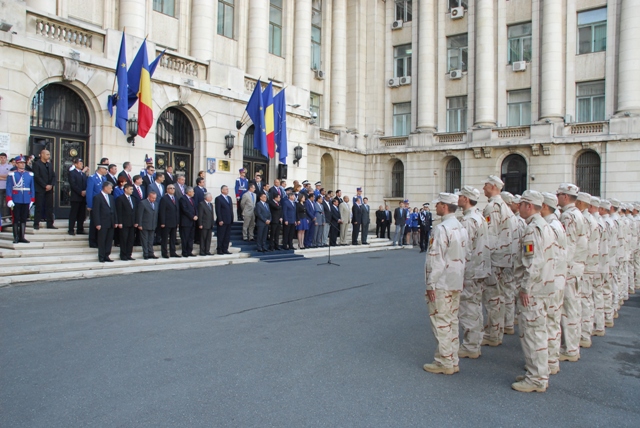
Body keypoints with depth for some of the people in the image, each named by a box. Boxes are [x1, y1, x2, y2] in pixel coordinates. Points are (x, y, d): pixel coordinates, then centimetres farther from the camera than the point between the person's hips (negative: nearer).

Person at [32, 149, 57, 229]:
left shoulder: (50, 165, 17)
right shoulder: (36, 164, -3)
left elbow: (53, 176, 13)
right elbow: (36, 176, -11)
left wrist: (51, 185, -3)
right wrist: (45, 186, -14)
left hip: (49, 189, 6)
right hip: (40, 189, -6)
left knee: (49, 207, 4)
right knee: (39, 207, -3)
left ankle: (50, 224, 7)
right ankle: (36, 224, 3)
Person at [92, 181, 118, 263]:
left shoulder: (111, 198, 16)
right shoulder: (97, 197, -5)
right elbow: (96, 211, -10)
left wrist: (116, 222, 9)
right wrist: (97, 224, -15)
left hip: (111, 223, 6)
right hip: (102, 223, -6)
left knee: (109, 240, 7)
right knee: (102, 241, 1)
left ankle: (106, 256, 14)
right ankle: (101, 257, 8)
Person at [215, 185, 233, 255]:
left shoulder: (229, 198, 17)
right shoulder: (218, 198, -5)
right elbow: (218, 210, -11)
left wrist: (232, 219, 9)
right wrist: (220, 220, -16)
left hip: (228, 221, 7)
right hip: (222, 221, -7)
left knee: (227, 236, 8)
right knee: (221, 236, 0)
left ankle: (225, 250, 14)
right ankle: (220, 250, 6)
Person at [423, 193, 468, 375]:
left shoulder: (442, 228, -18)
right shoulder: (461, 228, 10)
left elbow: (436, 259, -20)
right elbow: (463, 256, 15)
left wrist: (430, 284, -15)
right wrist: (460, 278, 20)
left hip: (442, 284, -9)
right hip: (456, 283, 9)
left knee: (441, 323, -1)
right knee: (452, 322, 15)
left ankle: (444, 363, 6)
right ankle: (453, 361, 22)